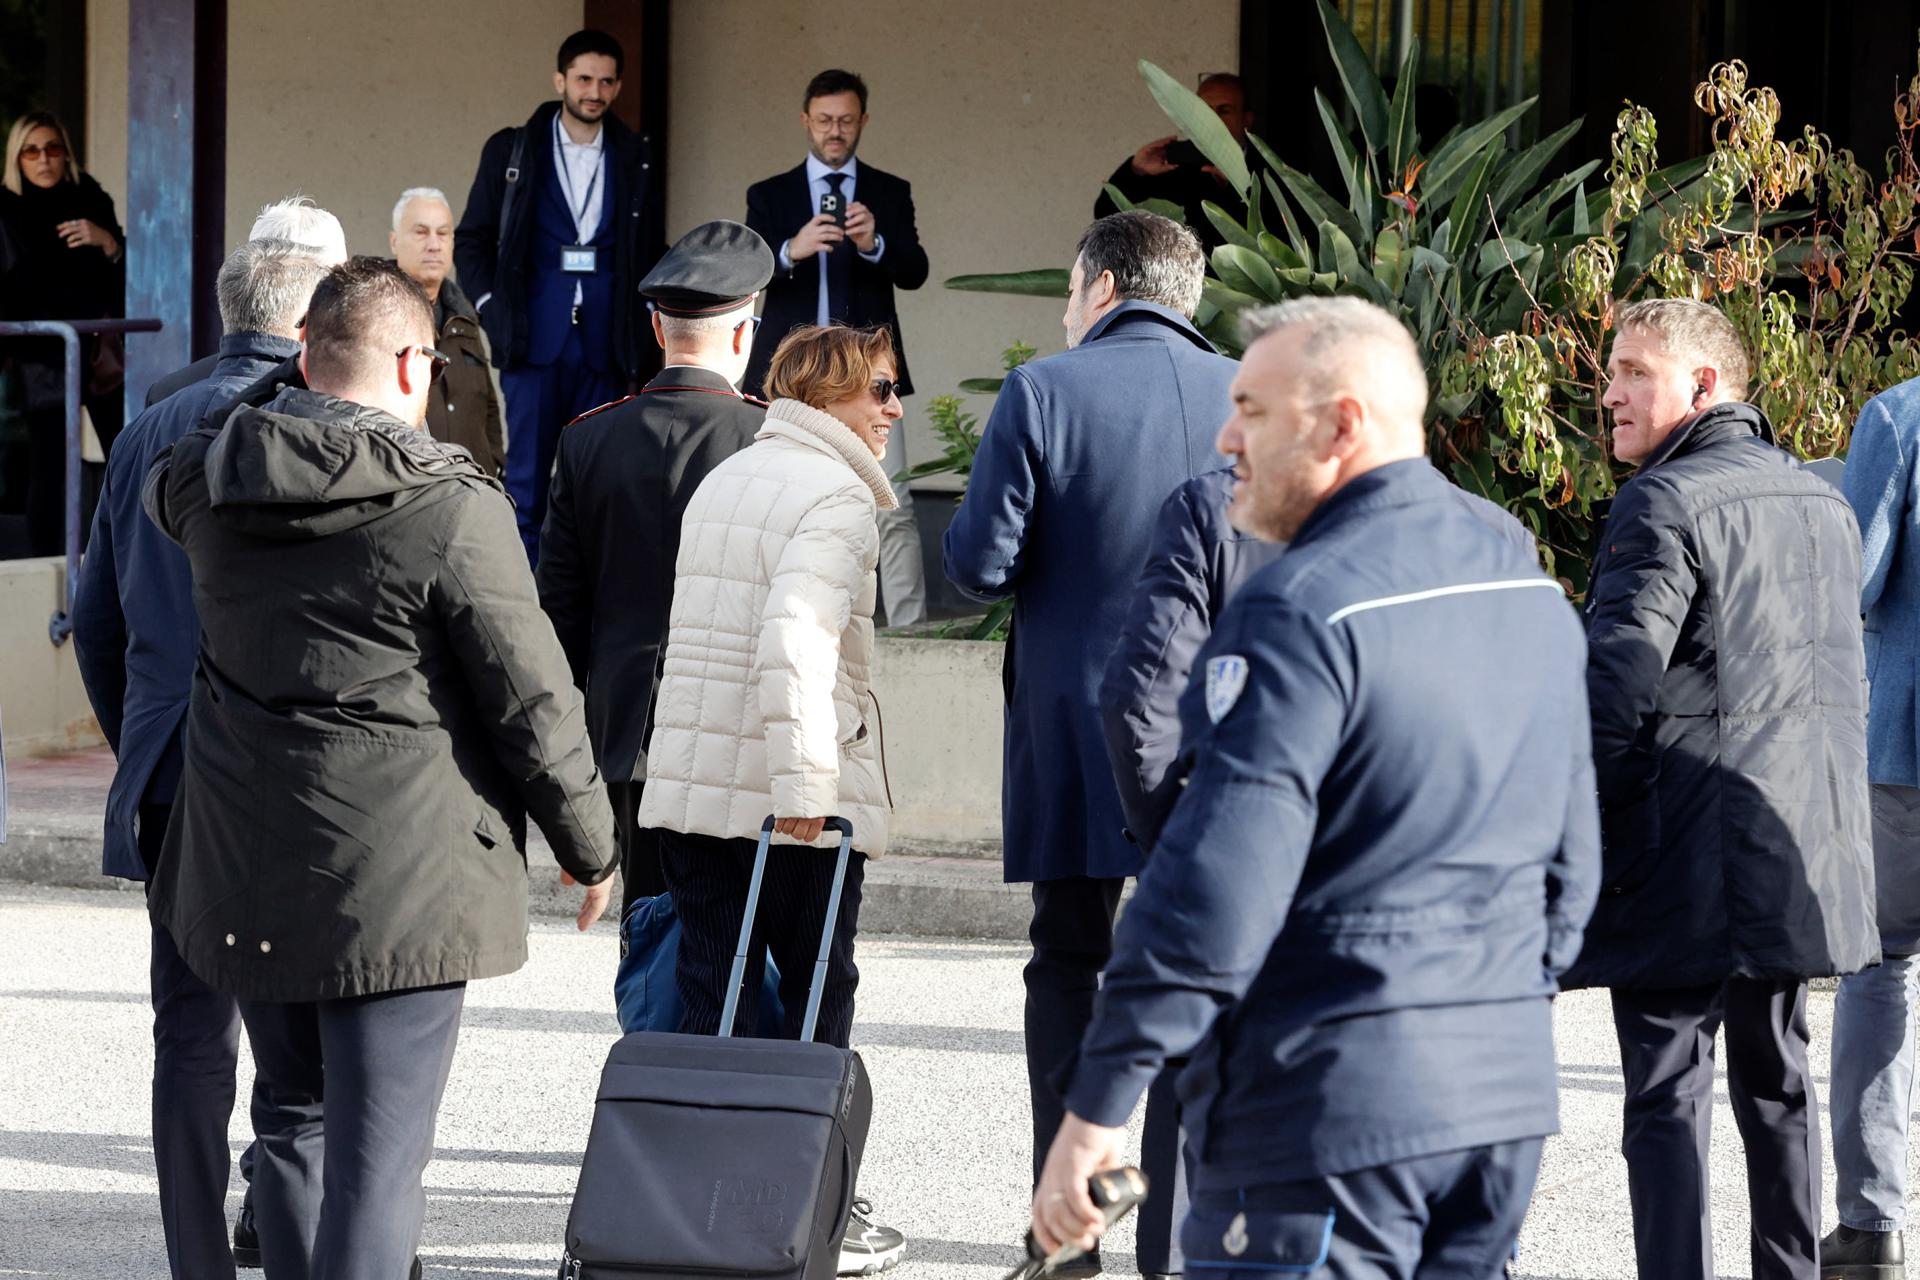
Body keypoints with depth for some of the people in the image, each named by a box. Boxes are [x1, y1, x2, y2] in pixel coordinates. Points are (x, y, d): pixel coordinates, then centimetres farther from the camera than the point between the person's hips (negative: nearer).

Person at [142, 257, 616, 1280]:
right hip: (401, 877, -6)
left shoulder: (205, 484, 2)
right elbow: (534, 702, -10)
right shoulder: (452, 508, -14)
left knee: (297, 1120, 20)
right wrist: (588, 846, 4)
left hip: (247, 870, 6)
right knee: (377, 1150, -3)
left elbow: (164, 492, 30)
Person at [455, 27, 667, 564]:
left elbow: (654, 252, 13)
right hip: (534, 339, -1)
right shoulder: (511, 151, 5)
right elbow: (472, 240, 8)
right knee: (527, 480, -2)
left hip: (605, 347, 1)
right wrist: (493, 310, -3)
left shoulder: (635, 158, 8)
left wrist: (640, 331, 4)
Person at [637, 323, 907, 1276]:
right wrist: (805, 783, -27)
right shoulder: (834, 496, -11)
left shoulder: (721, 482, 18)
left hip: (687, 786, 7)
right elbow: (795, 638, -24)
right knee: (819, 1002, 4)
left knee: (712, 994, 8)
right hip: (795, 801, -7)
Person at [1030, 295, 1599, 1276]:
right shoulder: (1531, 589, 12)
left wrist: (1096, 1106, -17)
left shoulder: (1302, 612, -16)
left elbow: (1217, 883, -21)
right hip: (1505, 1097, 9)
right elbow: (1572, 856, 19)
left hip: (1329, 1110, -8)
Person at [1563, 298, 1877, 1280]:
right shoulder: (1823, 504, 13)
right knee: (1775, 1077, 16)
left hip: (1686, 863, -8)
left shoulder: (1663, 504, -12)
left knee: (1667, 1092, -6)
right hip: (1800, 855, 8)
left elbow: (1616, 683, -18)